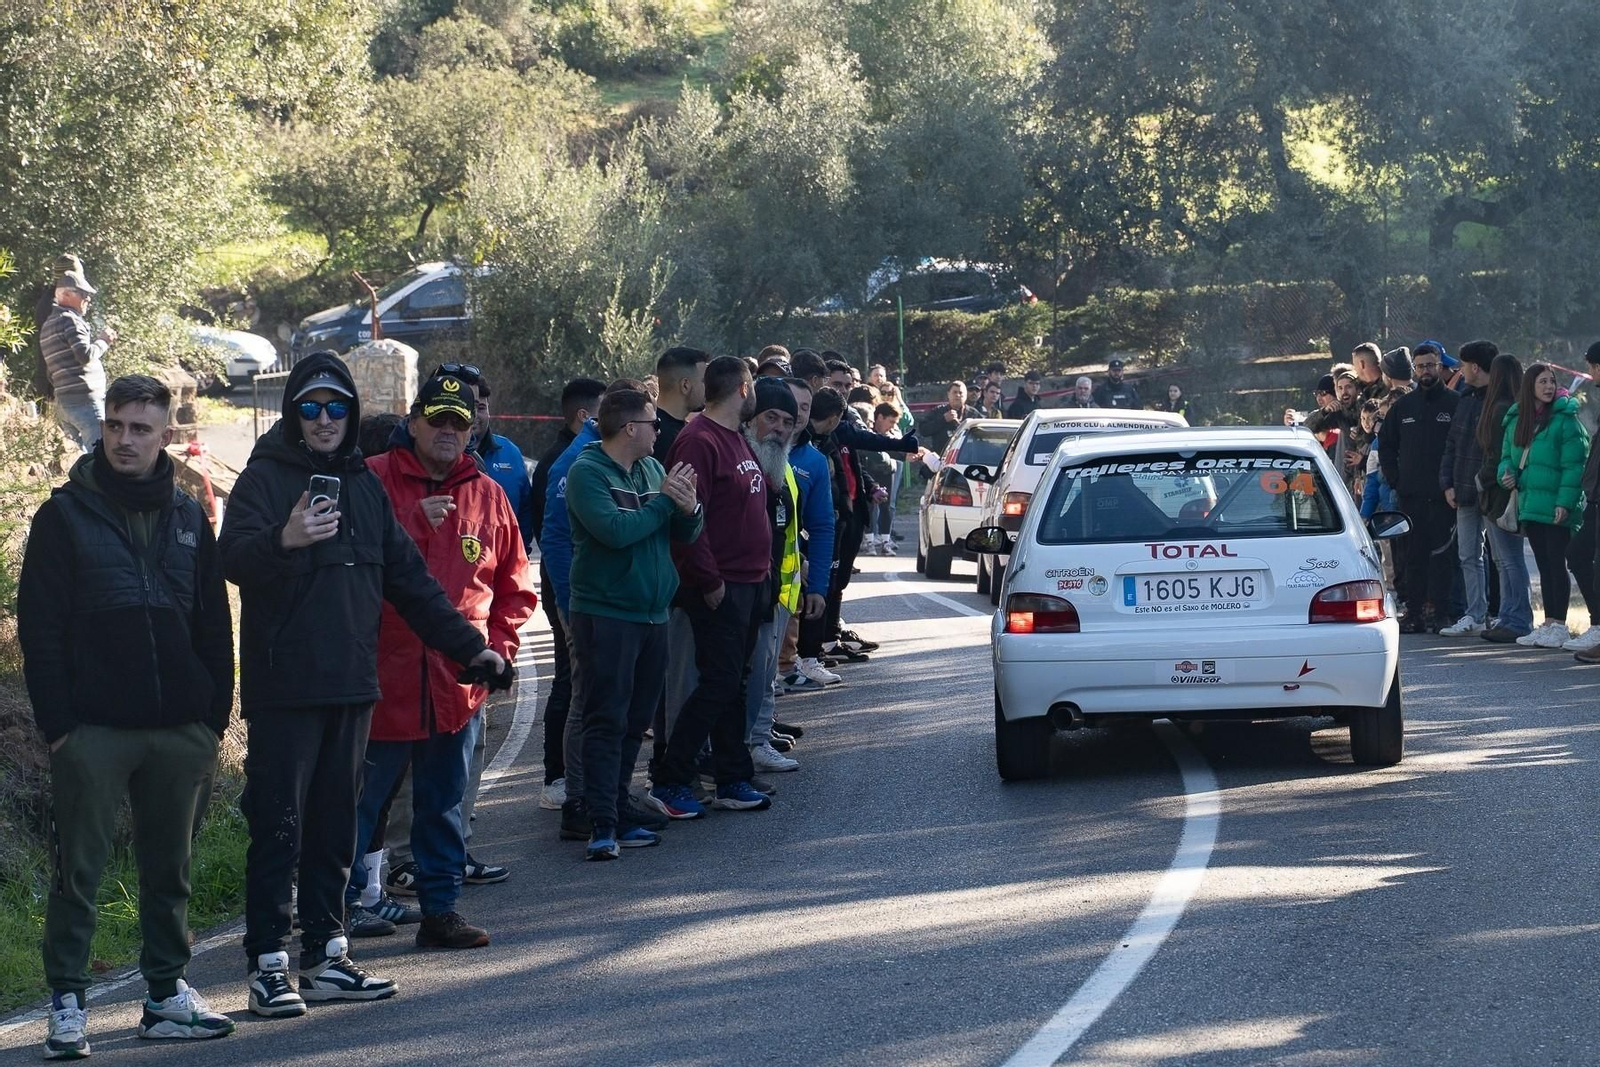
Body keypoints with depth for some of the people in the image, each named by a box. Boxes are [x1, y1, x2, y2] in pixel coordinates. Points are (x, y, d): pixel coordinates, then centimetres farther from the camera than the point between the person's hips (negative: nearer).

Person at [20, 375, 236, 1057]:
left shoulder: (187, 517, 11)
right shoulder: (65, 516, -1)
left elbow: (215, 625, 12)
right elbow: (40, 630, -4)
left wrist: (216, 717, 5)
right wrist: (57, 723, -11)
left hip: (181, 732, 4)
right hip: (93, 731, -4)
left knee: (170, 869, 10)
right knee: (78, 872, -1)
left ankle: (167, 994, 19)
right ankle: (67, 1005, 3)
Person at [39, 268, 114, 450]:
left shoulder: (48, 325, 22)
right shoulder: (70, 320, -8)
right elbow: (85, 355, -18)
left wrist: (98, 340, 15)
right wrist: (103, 341, -2)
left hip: (63, 401, 10)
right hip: (84, 399, -10)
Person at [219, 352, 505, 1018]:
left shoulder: (363, 484, 14)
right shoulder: (265, 477, -5)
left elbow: (407, 575, 19)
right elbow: (234, 558, -21)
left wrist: (466, 643, 15)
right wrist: (284, 540, -42)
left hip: (352, 686, 6)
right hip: (283, 686, -6)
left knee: (335, 825, 10)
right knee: (279, 824, -5)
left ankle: (326, 955, 17)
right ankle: (268, 964, -3)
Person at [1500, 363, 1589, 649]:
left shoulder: (1565, 418, -9)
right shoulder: (1516, 420, 11)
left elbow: (1574, 463, -13)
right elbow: (1508, 454, 20)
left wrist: (1565, 501, -19)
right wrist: (1507, 474, -2)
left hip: (1556, 507, -6)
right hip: (1530, 505, 6)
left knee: (1556, 564, -5)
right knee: (1544, 565, 11)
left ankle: (1559, 625, -1)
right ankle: (1549, 623, 16)